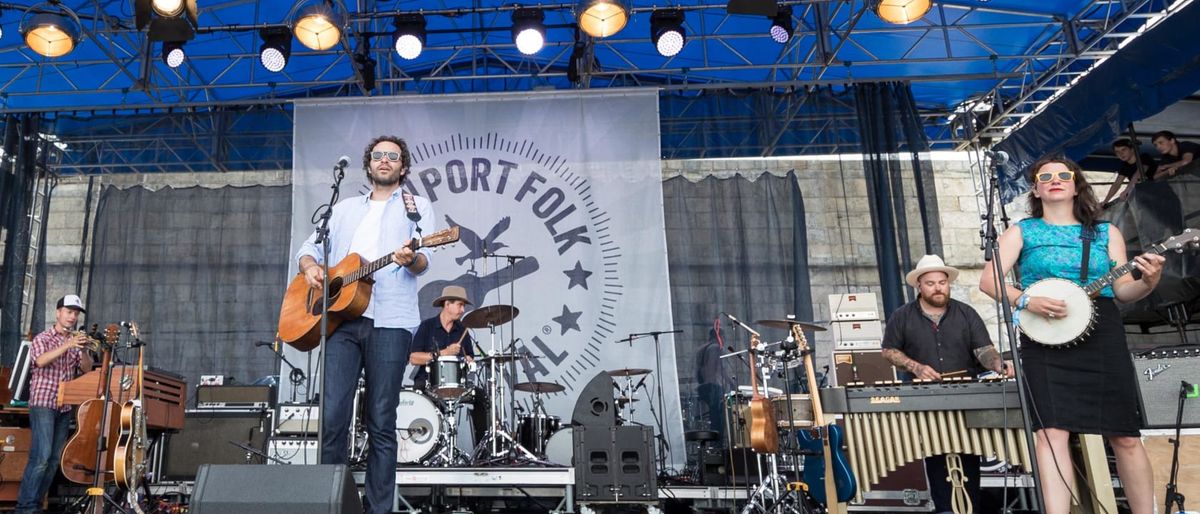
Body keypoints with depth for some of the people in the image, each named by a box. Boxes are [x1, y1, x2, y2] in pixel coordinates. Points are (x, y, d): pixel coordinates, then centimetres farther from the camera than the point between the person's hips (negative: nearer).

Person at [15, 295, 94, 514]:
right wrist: (68, 345, -32)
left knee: (54, 459, 4)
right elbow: (40, 360, -21)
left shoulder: (76, 341, 13)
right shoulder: (43, 338, 0)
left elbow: (87, 369, 2)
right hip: (43, 403, -5)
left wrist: (84, 351, -17)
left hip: (65, 407, 5)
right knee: (41, 456, -14)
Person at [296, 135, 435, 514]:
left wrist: (410, 259, -26)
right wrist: (310, 267, 0)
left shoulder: (418, 207, 13)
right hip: (340, 317, 3)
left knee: (381, 423, -1)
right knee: (332, 418, -4)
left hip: (389, 321, -3)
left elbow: (423, 262, -1)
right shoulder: (345, 208, 25)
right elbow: (310, 247, 23)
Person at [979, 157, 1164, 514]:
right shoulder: (1022, 231, 8)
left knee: (1125, 435, 4)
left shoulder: (1106, 232, 15)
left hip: (1102, 335, 3)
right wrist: (1025, 302, -18)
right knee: (1051, 431, -13)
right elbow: (988, 280, -3)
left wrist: (1148, 282, -11)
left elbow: (1123, 290, 10)